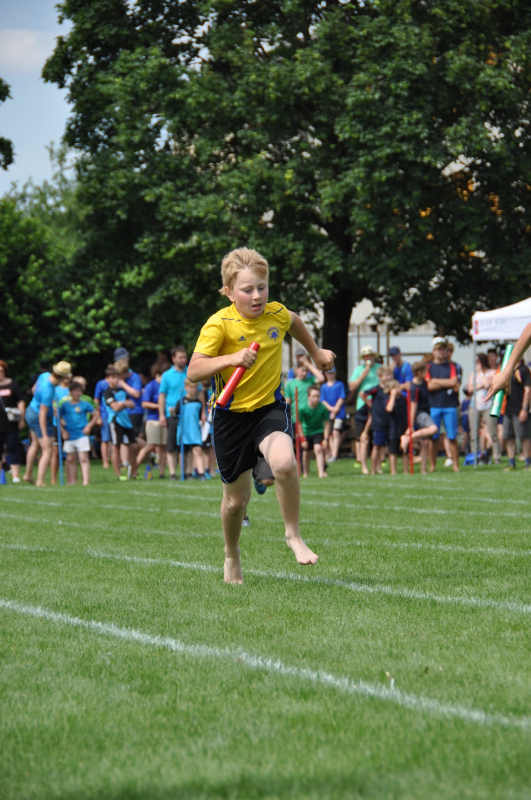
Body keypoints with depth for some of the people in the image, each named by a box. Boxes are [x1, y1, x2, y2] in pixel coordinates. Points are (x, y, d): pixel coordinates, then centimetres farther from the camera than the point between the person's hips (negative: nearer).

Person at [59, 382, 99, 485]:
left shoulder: (85, 404, 2)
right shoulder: (65, 405, 6)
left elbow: (96, 415, 10)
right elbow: (59, 418, 11)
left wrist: (89, 426, 0)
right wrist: (63, 431, 1)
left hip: (82, 435, -2)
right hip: (69, 436, 2)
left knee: (83, 458, -9)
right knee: (70, 459, 5)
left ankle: (86, 481, -12)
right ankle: (72, 481, 11)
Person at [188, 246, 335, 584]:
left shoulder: (277, 314, -5)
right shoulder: (219, 324, -17)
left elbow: (295, 322, 21)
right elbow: (193, 371, -25)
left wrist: (316, 352, 34)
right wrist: (232, 359, -38)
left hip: (270, 407, 1)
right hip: (231, 414, -1)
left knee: (285, 463, -31)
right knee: (237, 498, 8)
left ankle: (293, 534, -8)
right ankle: (232, 556, 38)